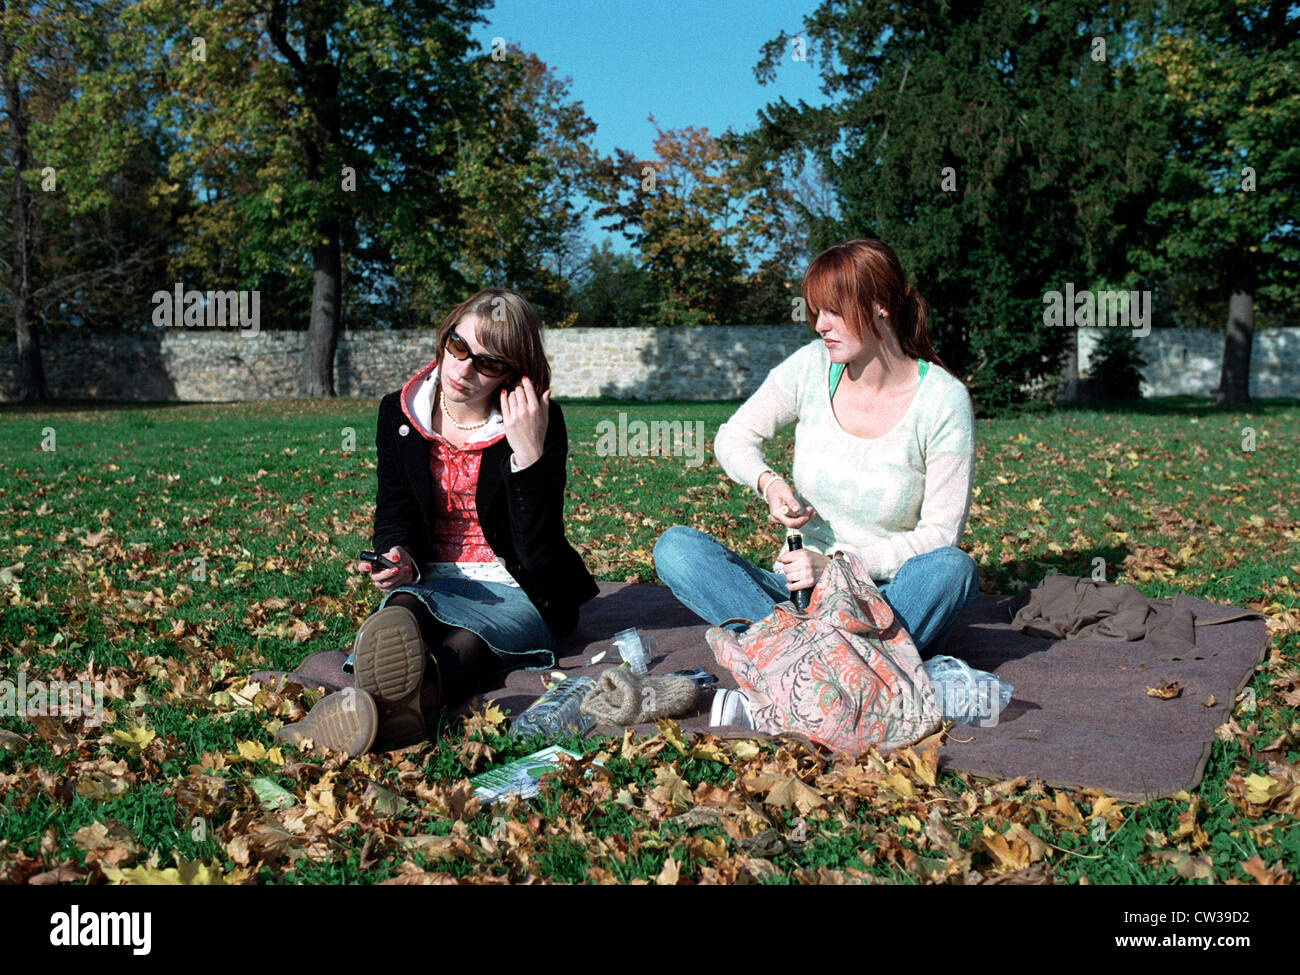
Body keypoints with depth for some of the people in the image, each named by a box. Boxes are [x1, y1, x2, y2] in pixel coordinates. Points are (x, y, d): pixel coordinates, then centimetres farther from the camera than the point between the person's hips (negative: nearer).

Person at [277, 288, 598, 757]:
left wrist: (530, 454, -28)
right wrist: (399, 561, -18)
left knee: (466, 639, -36)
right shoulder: (399, 414, 3)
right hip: (431, 582, 2)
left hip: (518, 594, -2)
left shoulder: (538, 424, -8)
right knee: (405, 605, -35)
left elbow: (539, 553, -16)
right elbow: (394, 514, 6)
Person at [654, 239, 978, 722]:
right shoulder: (812, 367, -3)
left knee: (951, 567, -35)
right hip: (800, 590, 3)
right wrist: (768, 483, -13)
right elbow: (734, 437, 9)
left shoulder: (943, 399, -10)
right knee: (675, 547, -18)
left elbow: (940, 532, -10)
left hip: (888, 595, -2)